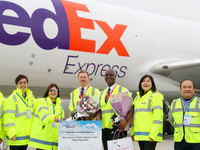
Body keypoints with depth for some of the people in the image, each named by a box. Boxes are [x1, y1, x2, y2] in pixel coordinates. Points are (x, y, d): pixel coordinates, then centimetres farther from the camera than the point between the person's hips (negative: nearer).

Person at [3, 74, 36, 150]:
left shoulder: (31, 98, 15)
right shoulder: (12, 98, -6)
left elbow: (34, 115, 22)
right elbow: (8, 117, -12)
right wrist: (11, 133, -19)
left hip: (27, 136, 6)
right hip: (15, 137, -6)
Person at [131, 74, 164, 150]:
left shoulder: (156, 96, -3)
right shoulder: (137, 97, 20)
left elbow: (158, 115, -12)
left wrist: (153, 134, -19)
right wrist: (132, 132, 13)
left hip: (150, 134, -7)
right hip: (140, 134, 7)